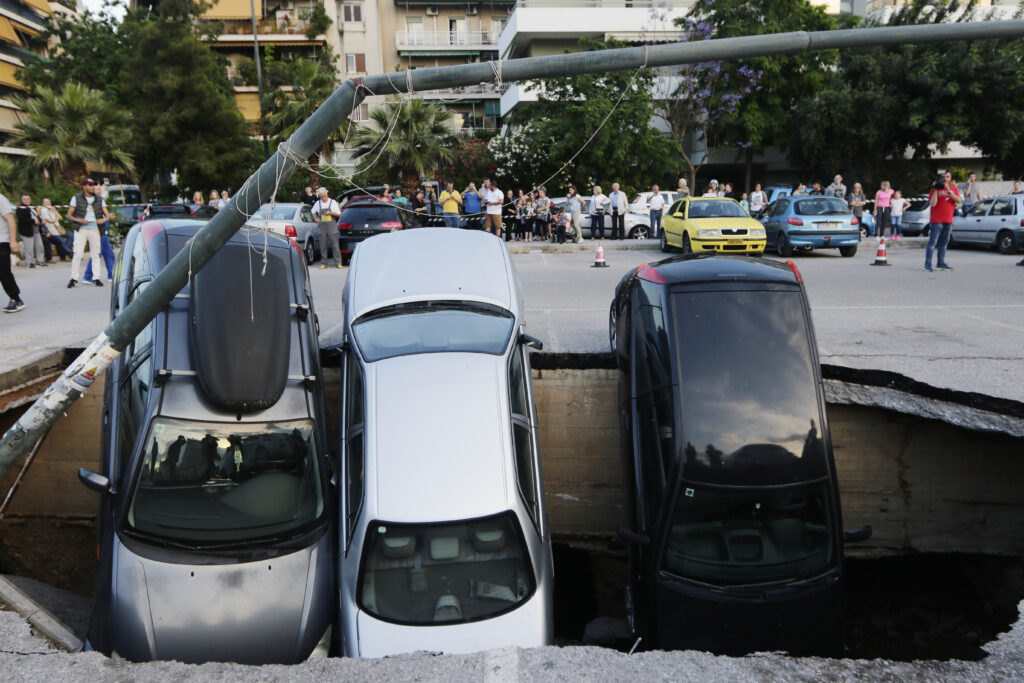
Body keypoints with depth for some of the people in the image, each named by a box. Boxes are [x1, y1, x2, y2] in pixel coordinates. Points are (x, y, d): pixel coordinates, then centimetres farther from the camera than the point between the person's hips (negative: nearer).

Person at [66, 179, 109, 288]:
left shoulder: (99, 199, 11)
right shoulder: (76, 198, 4)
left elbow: (107, 215, 7)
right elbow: (69, 215, 3)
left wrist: (104, 219, -16)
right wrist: (79, 220, -17)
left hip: (95, 229, 2)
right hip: (81, 229, -2)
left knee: (95, 254, 4)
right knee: (77, 254, -7)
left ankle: (96, 278, 10)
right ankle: (74, 278, -2)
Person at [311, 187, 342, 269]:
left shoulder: (333, 202, 0)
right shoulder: (318, 203, 9)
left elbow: (339, 215, 2)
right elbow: (313, 211, 27)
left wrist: (331, 213, -13)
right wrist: (316, 218, 12)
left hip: (332, 226, -3)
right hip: (322, 226, 3)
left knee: (335, 244, -6)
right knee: (323, 245, 1)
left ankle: (339, 262, -2)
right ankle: (323, 263, 7)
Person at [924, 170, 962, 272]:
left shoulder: (954, 189, 12)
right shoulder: (935, 189, -1)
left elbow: (959, 201, -4)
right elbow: (932, 204, -13)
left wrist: (949, 191, -12)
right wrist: (936, 190, -15)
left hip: (948, 220, 5)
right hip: (937, 220, -5)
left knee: (944, 242, 8)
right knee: (933, 242, -11)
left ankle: (941, 263, 13)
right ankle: (927, 264, -13)